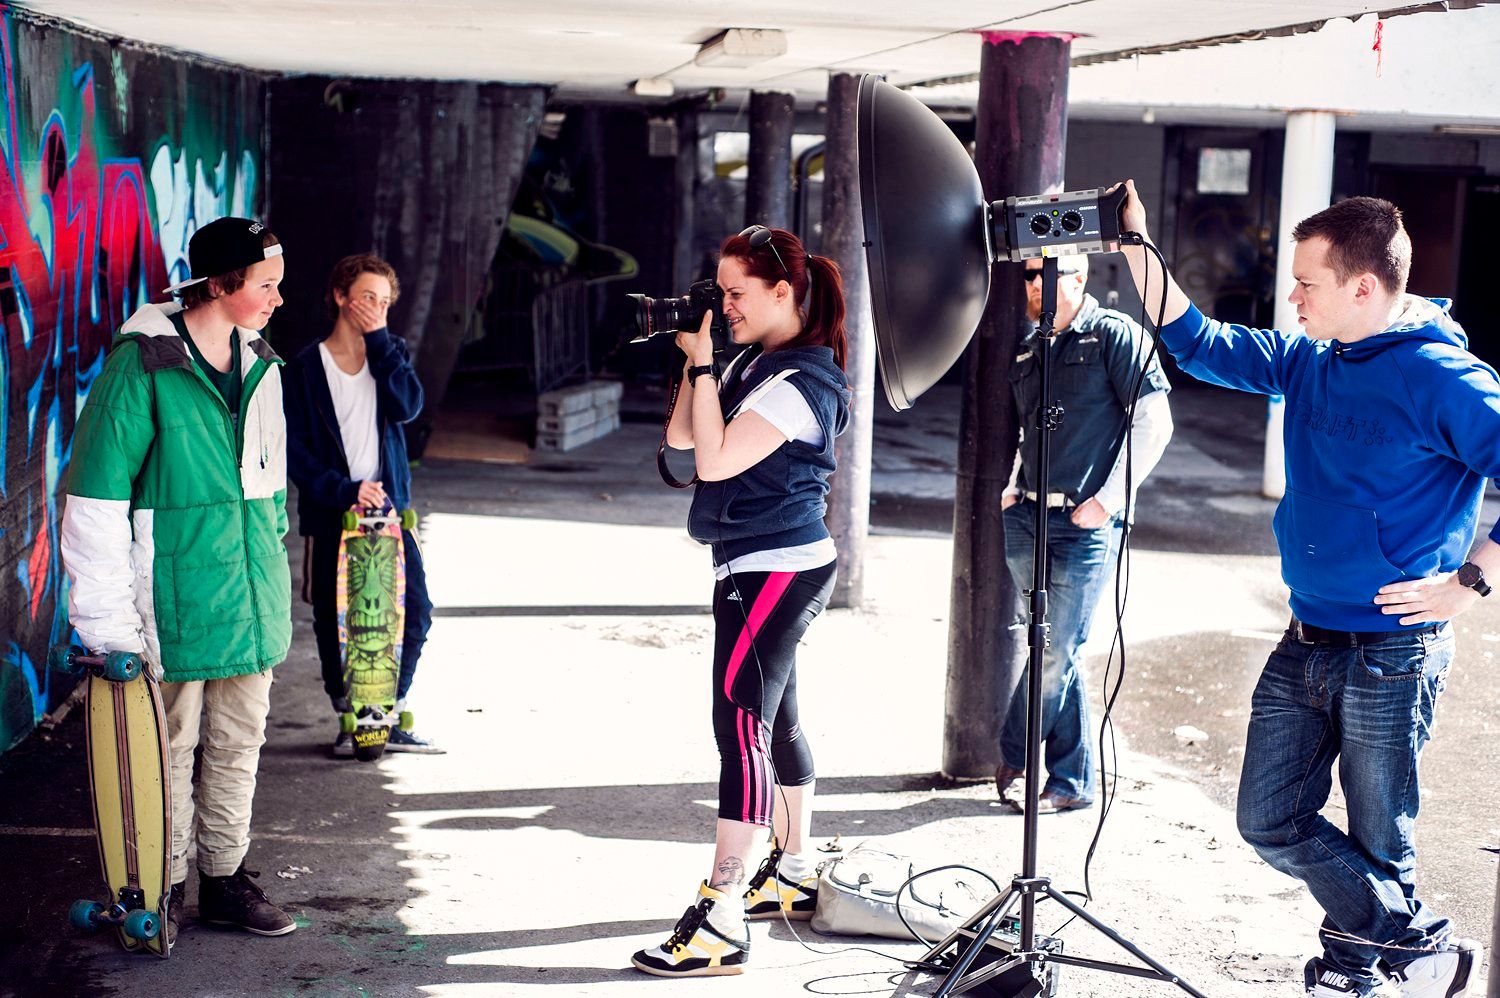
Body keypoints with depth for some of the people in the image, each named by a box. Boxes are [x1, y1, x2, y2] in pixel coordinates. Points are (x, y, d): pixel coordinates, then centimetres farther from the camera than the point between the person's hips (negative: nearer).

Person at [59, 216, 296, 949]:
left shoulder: (261, 366, 9)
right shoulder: (143, 366, -13)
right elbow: (97, 494, -14)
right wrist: (106, 613, -16)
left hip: (251, 588, 7)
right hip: (176, 591, -6)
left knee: (239, 739, 13)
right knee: (171, 744, 4)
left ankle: (226, 879, 25)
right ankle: (164, 889, 18)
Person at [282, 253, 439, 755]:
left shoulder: (390, 352, 8)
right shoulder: (306, 367, -1)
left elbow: (407, 406, -12)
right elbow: (295, 450, -6)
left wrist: (379, 339, -12)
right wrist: (343, 489, -18)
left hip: (388, 504, 2)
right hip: (330, 513, -2)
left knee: (415, 611, -3)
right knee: (333, 619, 4)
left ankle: (392, 715, 10)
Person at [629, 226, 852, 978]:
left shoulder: (799, 381, -17)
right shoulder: (755, 362, 12)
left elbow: (715, 460, -24)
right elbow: (680, 437, 14)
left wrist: (702, 364, -18)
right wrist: (696, 359, 4)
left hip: (776, 570, -11)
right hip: (761, 567, 11)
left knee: (741, 722, -15)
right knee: (773, 720, 18)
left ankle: (720, 922, -16)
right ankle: (795, 874, 32)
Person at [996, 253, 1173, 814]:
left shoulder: (1114, 335, -5)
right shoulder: (1029, 348, 15)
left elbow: (1153, 422, -9)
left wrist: (1108, 499, -14)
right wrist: (1012, 486, 8)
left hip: (1084, 524, -6)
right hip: (1027, 516, 7)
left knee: (1057, 653, -3)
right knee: (1052, 651, 10)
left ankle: (1014, 759, 12)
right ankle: (1074, 782, 19)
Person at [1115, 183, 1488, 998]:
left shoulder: (1440, 379, -16)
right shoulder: (1309, 361, 7)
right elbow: (1201, 346, 16)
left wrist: (1471, 579, -19)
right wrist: (1140, 249, 7)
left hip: (1390, 655, -8)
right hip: (1303, 646, 8)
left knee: (1376, 846, 7)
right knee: (1271, 822, 10)